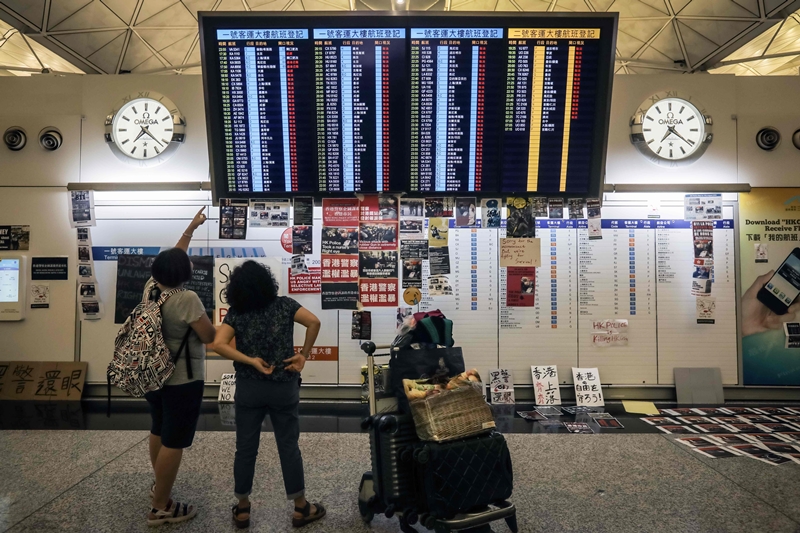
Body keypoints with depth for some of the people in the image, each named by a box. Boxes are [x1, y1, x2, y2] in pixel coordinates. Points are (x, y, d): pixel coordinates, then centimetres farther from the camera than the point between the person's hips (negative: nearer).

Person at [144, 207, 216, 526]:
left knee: (159, 432, 24)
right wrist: (217, 327, 3)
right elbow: (210, 337, -20)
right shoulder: (187, 299, -24)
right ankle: (160, 508, 12)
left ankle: (159, 486, 42)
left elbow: (171, 258, 13)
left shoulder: (151, 288, 0)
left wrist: (191, 228, 19)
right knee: (174, 443, 2)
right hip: (182, 381, -9)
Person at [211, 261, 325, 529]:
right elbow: (314, 322, -14)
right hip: (283, 388, 0)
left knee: (245, 448, 13)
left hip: (249, 389, 1)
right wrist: (304, 354, -7)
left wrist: (250, 361, -11)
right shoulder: (284, 304, -4)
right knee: (288, 446, 9)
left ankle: (242, 509, 27)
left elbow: (218, 344, -14)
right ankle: (301, 508, 19)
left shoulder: (236, 313, -3)